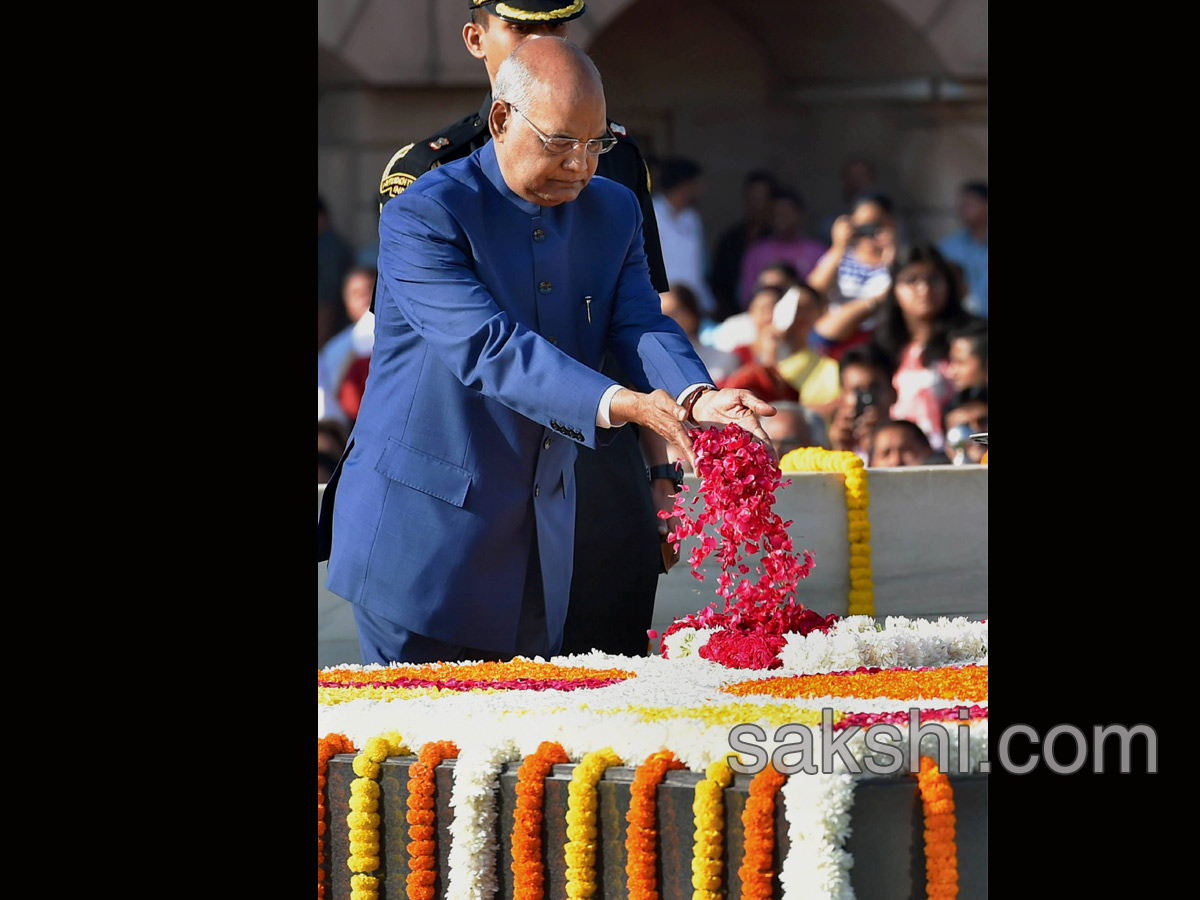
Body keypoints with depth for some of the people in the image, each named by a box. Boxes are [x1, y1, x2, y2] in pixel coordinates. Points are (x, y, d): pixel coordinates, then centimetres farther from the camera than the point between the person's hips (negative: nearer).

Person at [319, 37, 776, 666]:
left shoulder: (614, 213, 7)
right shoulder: (423, 216, -15)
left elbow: (642, 327, -4)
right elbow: (490, 347, -26)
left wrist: (697, 398, -28)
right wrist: (616, 404, -38)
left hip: (539, 544, 6)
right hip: (421, 537, -6)